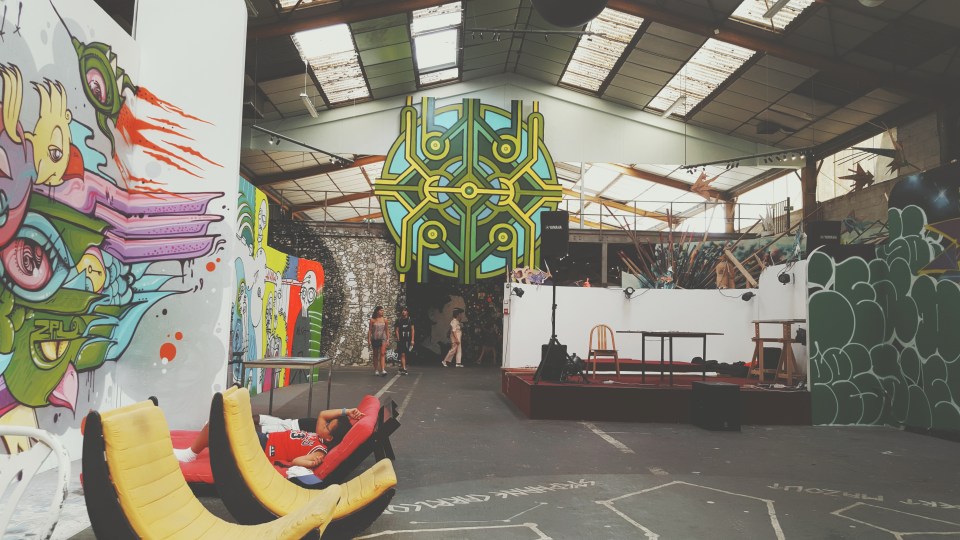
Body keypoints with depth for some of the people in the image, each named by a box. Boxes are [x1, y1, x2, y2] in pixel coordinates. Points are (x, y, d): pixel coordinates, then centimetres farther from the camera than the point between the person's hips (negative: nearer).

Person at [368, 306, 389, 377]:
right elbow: (370, 330, 3)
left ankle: (383, 370, -22)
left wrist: (387, 339, 11)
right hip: (374, 339, 0)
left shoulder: (384, 319, 4)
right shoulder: (372, 320, 1)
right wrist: (369, 339, -2)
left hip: (382, 338, 0)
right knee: (375, 355, 9)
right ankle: (376, 370, 20)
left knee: (382, 354, -14)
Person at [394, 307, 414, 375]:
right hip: (401, 340, -2)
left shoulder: (410, 320, 5)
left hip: (408, 339, 2)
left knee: (405, 354, 9)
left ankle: (402, 367, 23)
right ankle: (404, 369, -16)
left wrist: (412, 340, -4)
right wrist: (398, 339, -8)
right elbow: (396, 330, 4)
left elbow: (413, 330, 3)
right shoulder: (399, 321, 5)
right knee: (402, 354, -11)